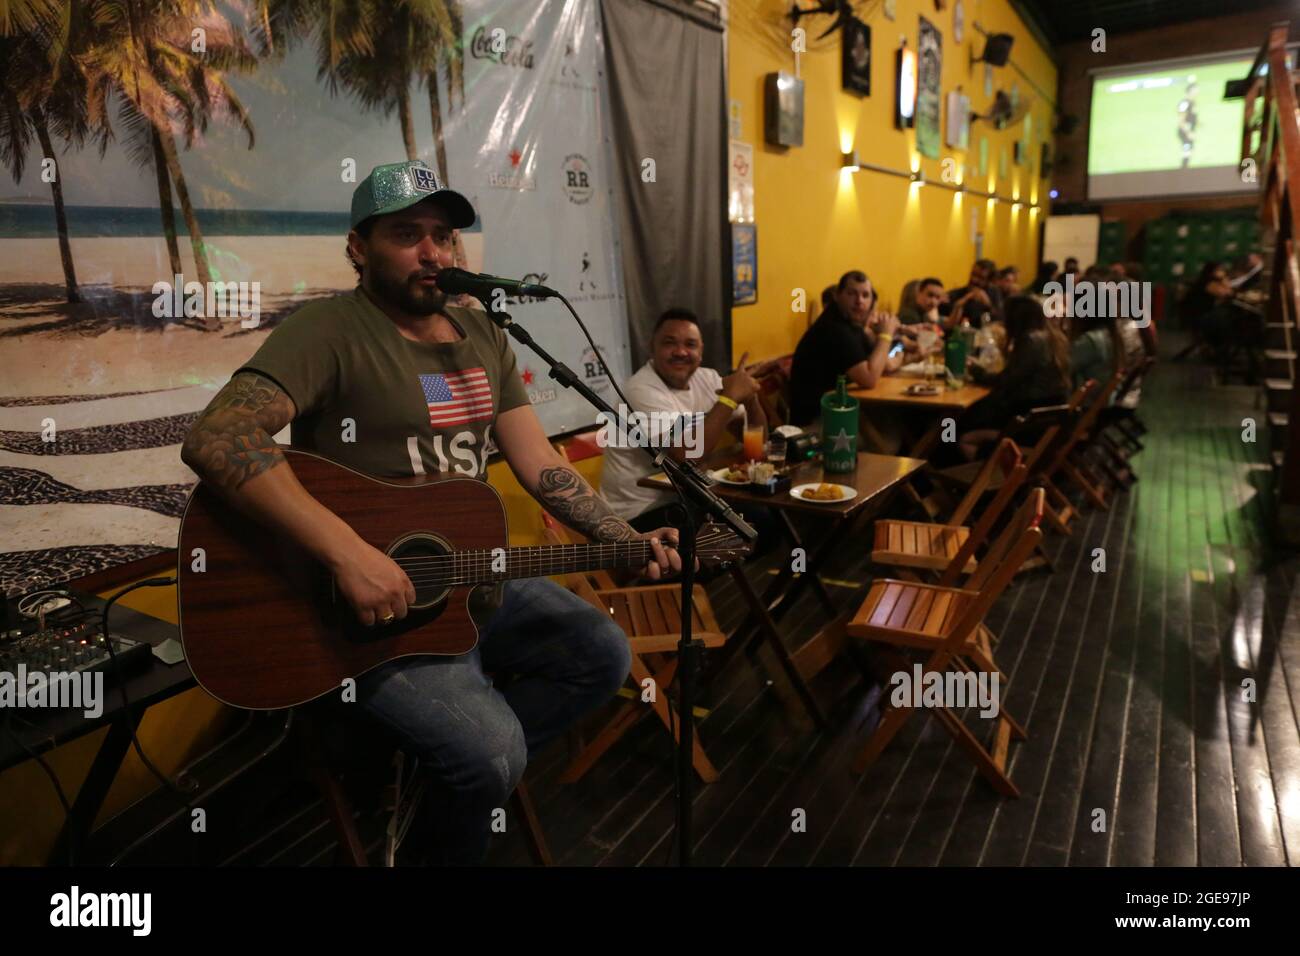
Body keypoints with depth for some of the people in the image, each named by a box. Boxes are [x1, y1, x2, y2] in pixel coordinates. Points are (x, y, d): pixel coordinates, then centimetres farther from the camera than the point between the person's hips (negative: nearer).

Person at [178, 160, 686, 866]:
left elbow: (538, 463, 5)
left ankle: (457, 766, 18)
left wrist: (628, 542, -7)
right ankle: (446, 846, 13)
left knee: (604, 654, 9)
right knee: (494, 752, -22)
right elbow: (214, 442, -28)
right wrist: (347, 552, -35)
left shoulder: (482, 337, 9)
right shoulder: (330, 329, -14)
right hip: (367, 604, -8)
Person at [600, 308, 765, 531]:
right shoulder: (642, 391, -19)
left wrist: (750, 399, -16)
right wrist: (730, 397, -27)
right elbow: (687, 453, -31)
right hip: (642, 512, -7)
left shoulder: (706, 378, 4)